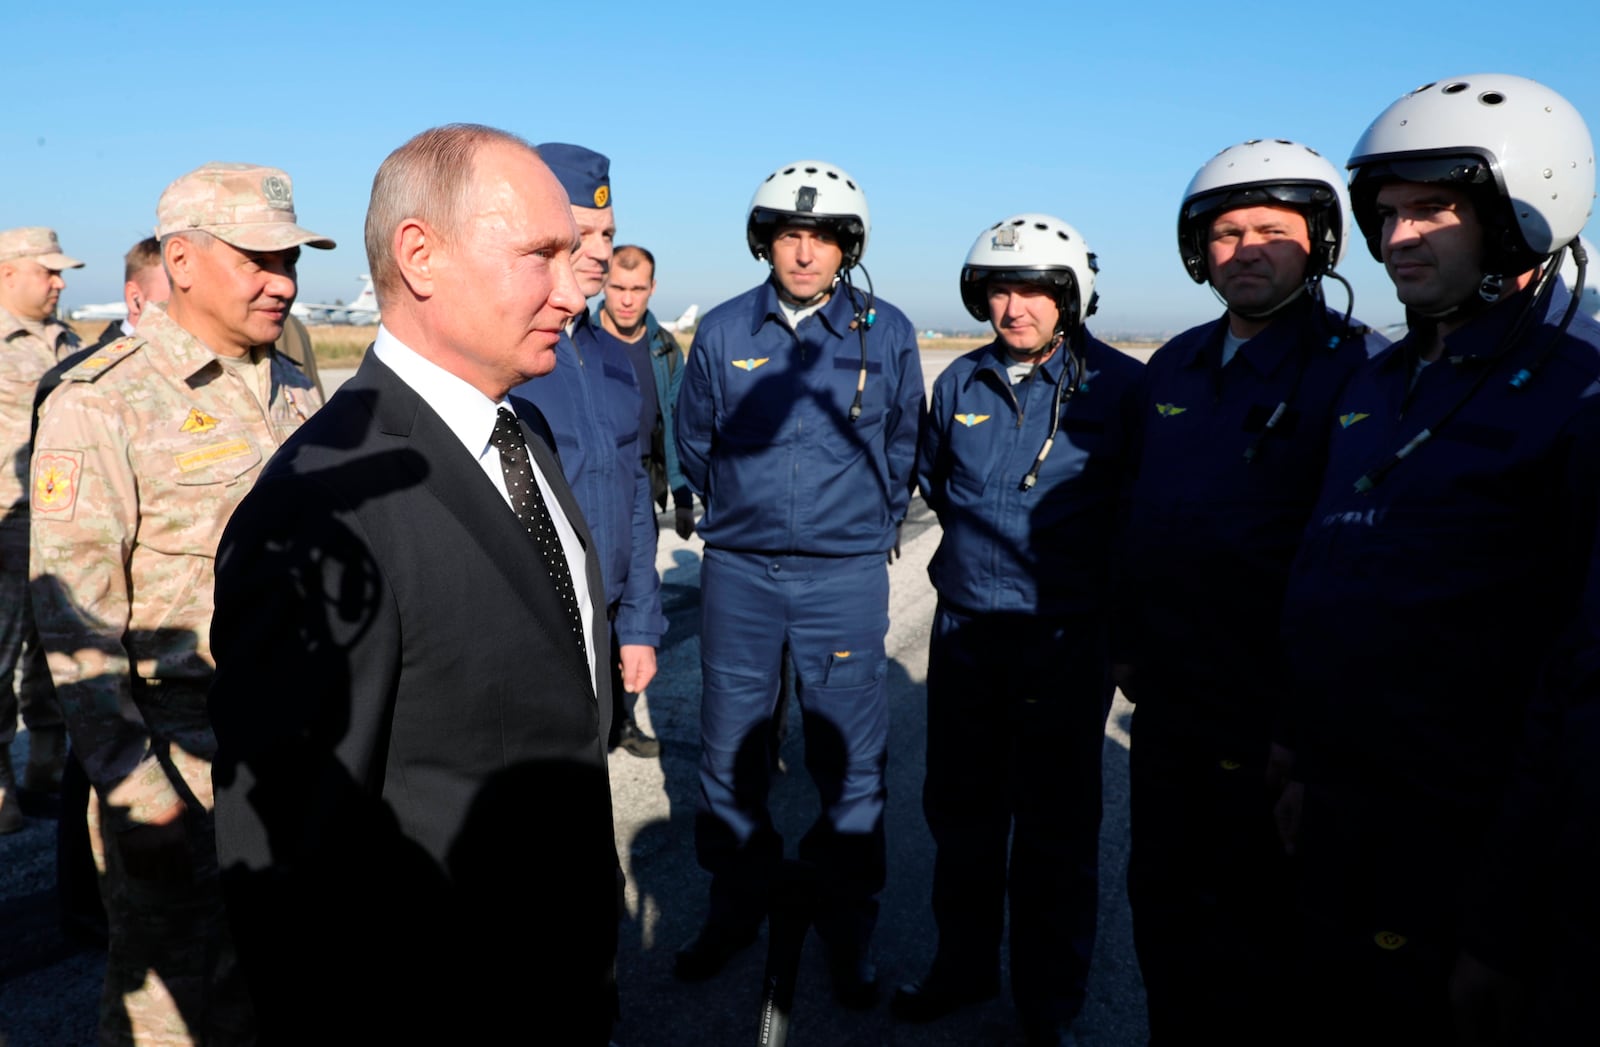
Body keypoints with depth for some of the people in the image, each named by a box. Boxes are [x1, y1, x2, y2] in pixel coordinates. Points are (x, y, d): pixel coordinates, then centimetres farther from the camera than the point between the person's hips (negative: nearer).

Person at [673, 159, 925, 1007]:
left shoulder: (886, 332, -1)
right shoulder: (723, 331, 1)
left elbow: (903, 446, 12)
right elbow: (694, 444, 14)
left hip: (845, 576, -1)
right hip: (738, 571, 2)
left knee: (850, 761, 5)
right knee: (729, 753, 10)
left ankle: (848, 928, 24)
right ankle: (736, 905, 31)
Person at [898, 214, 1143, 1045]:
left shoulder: (1119, 386, -9)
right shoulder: (961, 382, 4)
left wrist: (1127, 625, 0)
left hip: (1065, 639, -4)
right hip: (963, 627, 5)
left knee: (1055, 830, 8)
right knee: (960, 810, 16)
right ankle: (964, 964, 37)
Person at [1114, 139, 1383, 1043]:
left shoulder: (1357, 369, -11)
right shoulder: (1175, 366, 9)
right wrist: (1129, 644, 14)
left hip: (1274, 708, -6)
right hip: (1168, 697, 6)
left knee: (1255, 918, 10)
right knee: (1163, 895, 19)